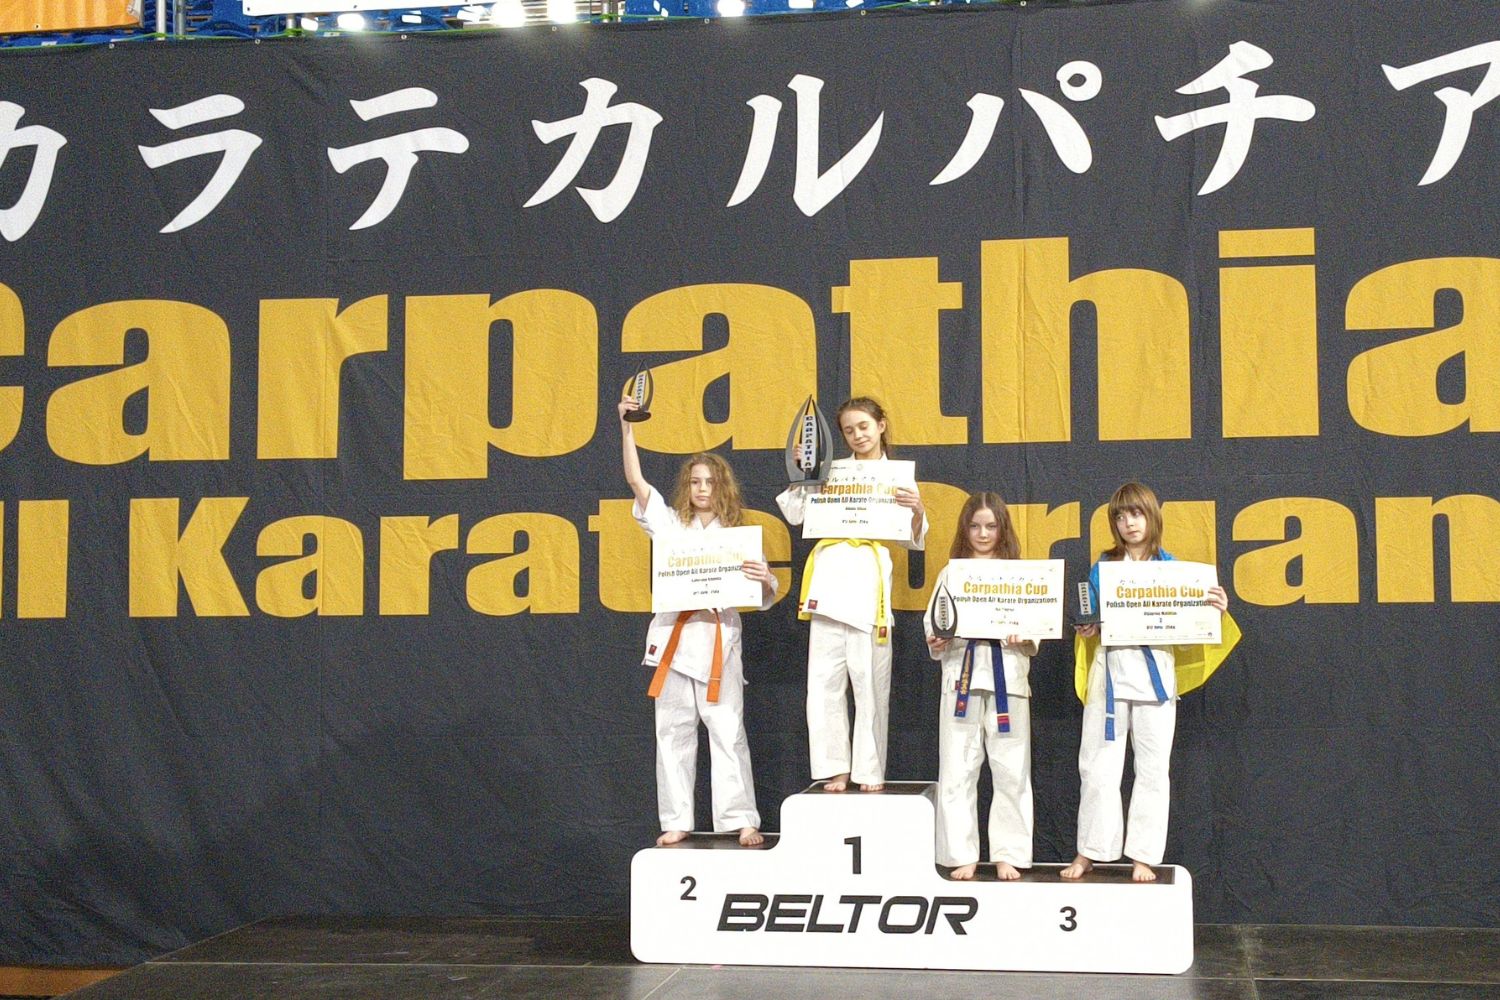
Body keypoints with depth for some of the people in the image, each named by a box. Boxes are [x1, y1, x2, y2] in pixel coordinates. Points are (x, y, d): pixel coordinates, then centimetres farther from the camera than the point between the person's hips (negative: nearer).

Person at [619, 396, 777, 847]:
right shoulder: (670, 525, 12)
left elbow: (763, 598, 4)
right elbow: (636, 480, 3)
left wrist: (766, 580, -20)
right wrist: (626, 426, -3)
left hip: (719, 637, -2)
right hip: (674, 636, 2)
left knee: (727, 732, -4)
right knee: (673, 733, 5)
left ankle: (741, 820, 0)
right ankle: (677, 821, 11)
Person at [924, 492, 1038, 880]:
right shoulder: (951, 574, 10)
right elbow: (933, 625, 10)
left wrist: (1023, 639, -14)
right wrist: (935, 644, -11)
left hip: (1007, 678, 0)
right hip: (961, 677, 1)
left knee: (1011, 772, 2)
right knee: (957, 772, 0)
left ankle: (1008, 855, 12)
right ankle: (962, 855, 9)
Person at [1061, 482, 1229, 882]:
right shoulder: (1102, 568, 9)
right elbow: (1090, 624, 12)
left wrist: (1213, 609, -13)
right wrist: (1086, 628, -10)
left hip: (1154, 672, -1)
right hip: (1111, 669, 1)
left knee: (1153, 769, 3)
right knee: (1097, 767, 2)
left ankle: (1143, 856, 10)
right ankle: (1089, 852, 11)